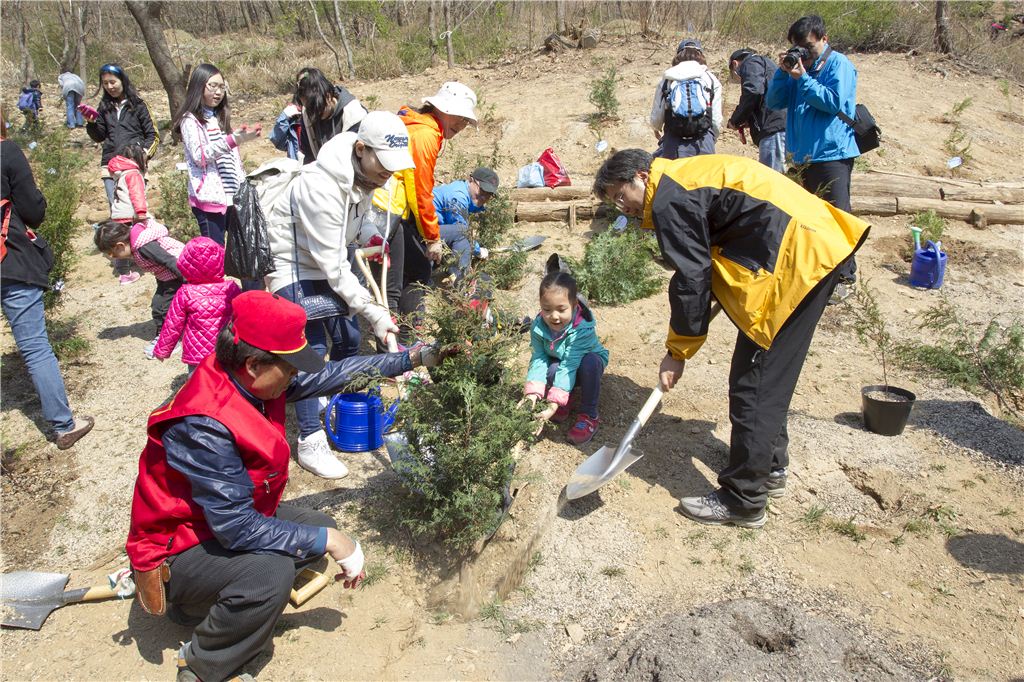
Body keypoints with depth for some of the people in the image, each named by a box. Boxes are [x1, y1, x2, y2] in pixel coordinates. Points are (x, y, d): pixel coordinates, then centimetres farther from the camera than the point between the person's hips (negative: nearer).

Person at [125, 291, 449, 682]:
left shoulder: (250, 379, -10)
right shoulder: (204, 427, -34)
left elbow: (331, 376, 1)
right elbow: (237, 528, -32)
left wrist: (411, 359, 4)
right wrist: (327, 541, -26)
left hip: (232, 518, 9)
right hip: (176, 550, -9)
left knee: (320, 529, 6)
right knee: (271, 573, -32)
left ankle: (214, 602, 11)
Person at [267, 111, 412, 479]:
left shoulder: (365, 172, -9)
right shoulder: (321, 187, -35)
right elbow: (332, 266, -31)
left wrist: (366, 237, -2)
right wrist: (372, 311, -30)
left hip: (330, 259, 8)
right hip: (294, 265, -8)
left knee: (348, 338, 10)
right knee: (312, 351, -11)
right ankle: (310, 442, 0)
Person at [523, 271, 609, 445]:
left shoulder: (582, 329, -37)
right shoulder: (538, 326, -24)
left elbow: (568, 366, -41)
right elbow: (539, 359, -24)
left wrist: (555, 403, -46)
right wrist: (533, 392, -38)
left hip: (588, 364, -2)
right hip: (557, 363, 3)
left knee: (590, 362, -38)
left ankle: (589, 416, -21)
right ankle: (563, 405, -4)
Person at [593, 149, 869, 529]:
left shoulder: (668, 200, -10)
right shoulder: (685, 179, 21)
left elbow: (691, 280, -11)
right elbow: (704, 265, 24)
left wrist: (677, 352, 0)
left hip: (794, 259, -11)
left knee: (752, 385, -4)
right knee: (769, 377, 21)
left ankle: (742, 501, 5)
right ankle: (770, 468, 34)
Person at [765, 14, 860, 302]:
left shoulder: (838, 64, -4)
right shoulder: (798, 66, 14)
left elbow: (835, 101, -17)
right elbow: (774, 101, 9)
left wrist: (802, 79, -15)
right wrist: (783, 72, -5)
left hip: (832, 152, -7)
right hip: (803, 154, 7)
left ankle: (845, 278, -3)